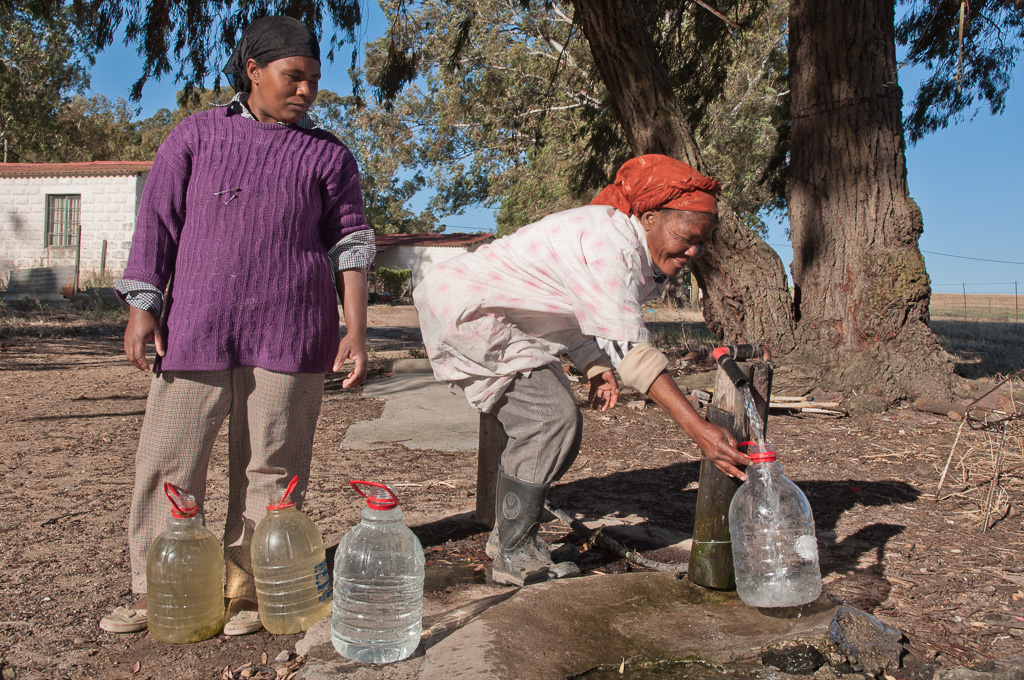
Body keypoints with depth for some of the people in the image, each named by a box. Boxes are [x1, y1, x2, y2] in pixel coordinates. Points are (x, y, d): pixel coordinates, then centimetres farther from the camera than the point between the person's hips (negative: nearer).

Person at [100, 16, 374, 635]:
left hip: (289, 333, -1)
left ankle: (246, 592, 16)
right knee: (167, 462, 3)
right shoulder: (197, 136, 12)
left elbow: (351, 243, 7)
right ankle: (156, 592, 18)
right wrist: (142, 305, 3)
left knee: (270, 468, 3)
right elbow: (158, 222, 11)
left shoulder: (327, 154, 9)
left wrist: (356, 331, -1)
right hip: (196, 328, 1)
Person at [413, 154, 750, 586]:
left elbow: (575, 312, 16)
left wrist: (595, 369, -1)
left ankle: (507, 536, 23)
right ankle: (514, 555, -4)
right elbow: (629, 344, -34)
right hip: (468, 310, -10)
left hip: (501, 319, 11)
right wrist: (696, 428, -37)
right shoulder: (607, 242, -27)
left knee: (533, 422, 9)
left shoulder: (627, 244, 6)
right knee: (552, 418, -16)